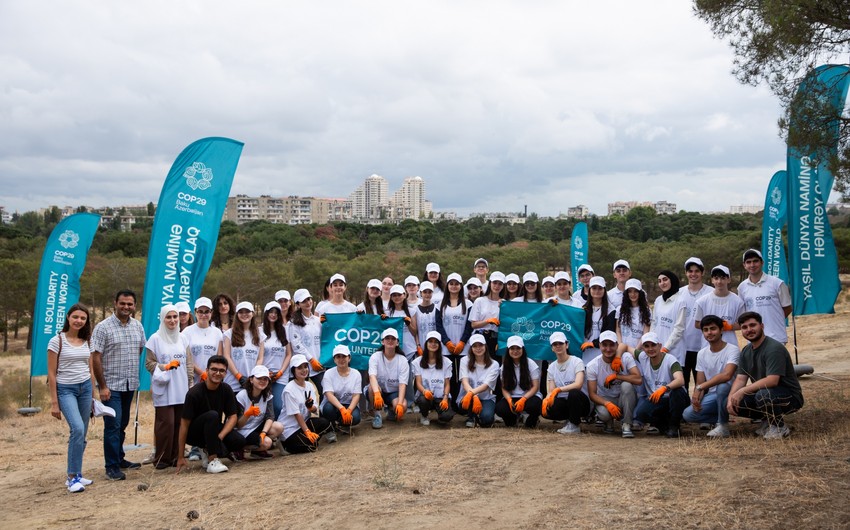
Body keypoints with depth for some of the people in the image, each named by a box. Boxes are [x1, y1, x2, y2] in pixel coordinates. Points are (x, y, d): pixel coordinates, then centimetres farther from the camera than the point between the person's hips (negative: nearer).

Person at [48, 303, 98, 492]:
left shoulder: (87, 341, 8)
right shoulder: (57, 341, -7)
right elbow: (52, 374, -7)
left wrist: (94, 394, 12)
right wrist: (54, 402, -9)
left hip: (85, 388, 5)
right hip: (65, 389, -5)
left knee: (81, 433, 6)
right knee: (77, 429, -21)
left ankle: (74, 474, 19)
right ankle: (73, 476, -11)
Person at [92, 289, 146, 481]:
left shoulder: (137, 326, 7)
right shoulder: (103, 327, -9)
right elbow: (95, 358, -11)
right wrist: (102, 386, -14)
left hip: (130, 384, 5)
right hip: (111, 385, -5)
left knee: (122, 424, 15)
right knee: (113, 425, -6)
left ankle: (119, 459, 28)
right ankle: (112, 467, 1)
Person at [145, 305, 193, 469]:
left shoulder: (182, 339, 12)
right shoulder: (155, 339, -1)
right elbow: (149, 363, -3)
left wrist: (191, 384, 8)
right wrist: (165, 367, -18)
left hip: (181, 389, 4)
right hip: (163, 389, -4)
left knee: (179, 423, 4)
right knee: (166, 423, -7)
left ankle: (176, 456, 14)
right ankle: (162, 458, 2)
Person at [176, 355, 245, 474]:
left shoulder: (226, 390, -7)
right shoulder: (194, 393, -22)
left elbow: (233, 416, -6)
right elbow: (184, 424, -20)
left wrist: (219, 436, -24)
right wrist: (180, 457, -19)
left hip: (213, 430, 5)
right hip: (194, 433, -5)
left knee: (239, 441, -22)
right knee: (212, 415, -34)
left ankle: (208, 451, 4)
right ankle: (212, 460, -30)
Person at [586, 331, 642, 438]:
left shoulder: (626, 358, -12)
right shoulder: (592, 366, -10)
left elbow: (638, 380, -25)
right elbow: (592, 394, -13)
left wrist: (615, 376, -24)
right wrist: (607, 404, -31)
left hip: (625, 399, 0)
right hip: (605, 401, 0)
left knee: (626, 385, -32)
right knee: (603, 413, -35)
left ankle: (627, 425, -21)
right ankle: (609, 423, 6)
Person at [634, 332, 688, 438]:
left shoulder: (670, 360, -17)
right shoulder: (642, 357, -2)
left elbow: (681, 381, -34)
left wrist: (664, 388, -53)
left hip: (674, 400, -3)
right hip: (654, 400, 3)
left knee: (678, 390, -38)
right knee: (640, 412, -28)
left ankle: (673, 426, -14)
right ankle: (663, 425, 5)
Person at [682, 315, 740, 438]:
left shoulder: (732, 350, -14)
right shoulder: (701, 354, 5)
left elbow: (727, 375, -32)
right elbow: (700, 383, 5)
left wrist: (700, 387, -31)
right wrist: (696, 399, -17)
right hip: (712, 395, 5)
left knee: (722, 386, -39)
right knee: (688, 414, -17)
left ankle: (723, 425, -16)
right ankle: (722, 418, 8)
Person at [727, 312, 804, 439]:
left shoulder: (774, 348, -21)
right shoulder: (746, 351, 6)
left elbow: (772, 380, -31)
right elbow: (740, 379, 1)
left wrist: (742, 391, -31)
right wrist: (731, 398, -18)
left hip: (790, 397, -8)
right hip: (762, 393, 8)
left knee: (763, 394, -38)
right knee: (732, 403, -12)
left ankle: (779, 427, -10)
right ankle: (768, 420, 10)